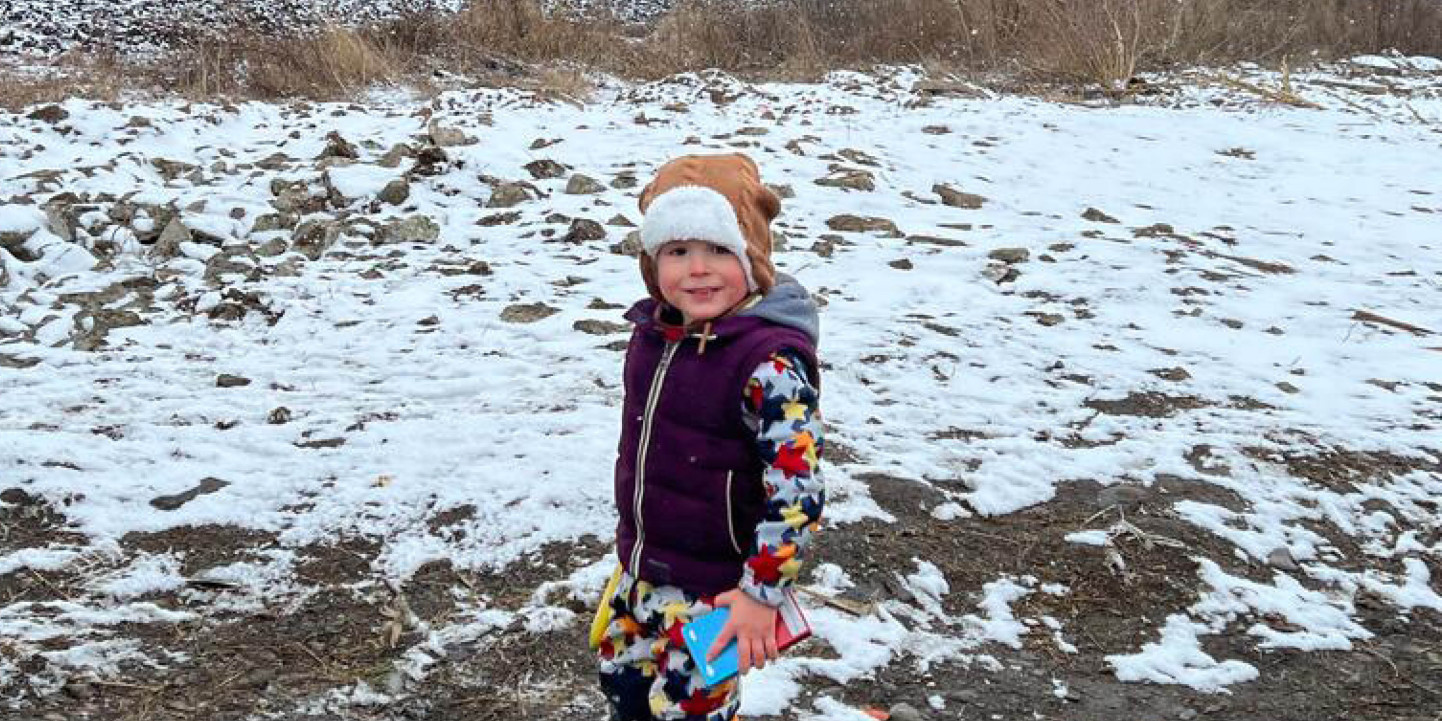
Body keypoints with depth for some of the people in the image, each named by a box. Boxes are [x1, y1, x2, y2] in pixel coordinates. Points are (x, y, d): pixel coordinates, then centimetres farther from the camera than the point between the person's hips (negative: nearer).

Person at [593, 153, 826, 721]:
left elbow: (796, 491, -26)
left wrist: (761, 593, -23)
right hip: (641, 567, 8)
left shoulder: (770, 362, -27)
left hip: (713, 586, -7)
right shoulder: (655, 332, -2)